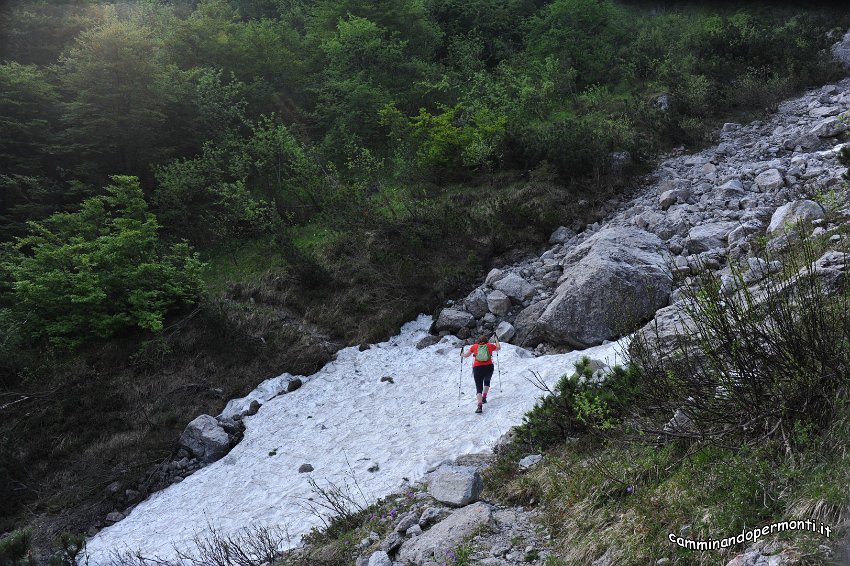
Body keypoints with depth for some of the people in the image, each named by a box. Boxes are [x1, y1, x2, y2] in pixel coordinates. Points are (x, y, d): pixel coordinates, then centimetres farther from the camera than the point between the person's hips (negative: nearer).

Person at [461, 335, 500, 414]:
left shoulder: (474, 346, 7)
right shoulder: (490, 345, 8)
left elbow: (466, 355, 13)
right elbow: (499, 348, 25)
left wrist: (462, 354, 35)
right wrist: (496, 339, 39)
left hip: (477, 368, -1)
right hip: (489, 367, 1)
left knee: (479, 388, 1)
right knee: (487, 381, 31)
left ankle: (480, 405, -18)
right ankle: (484, 397, 19)